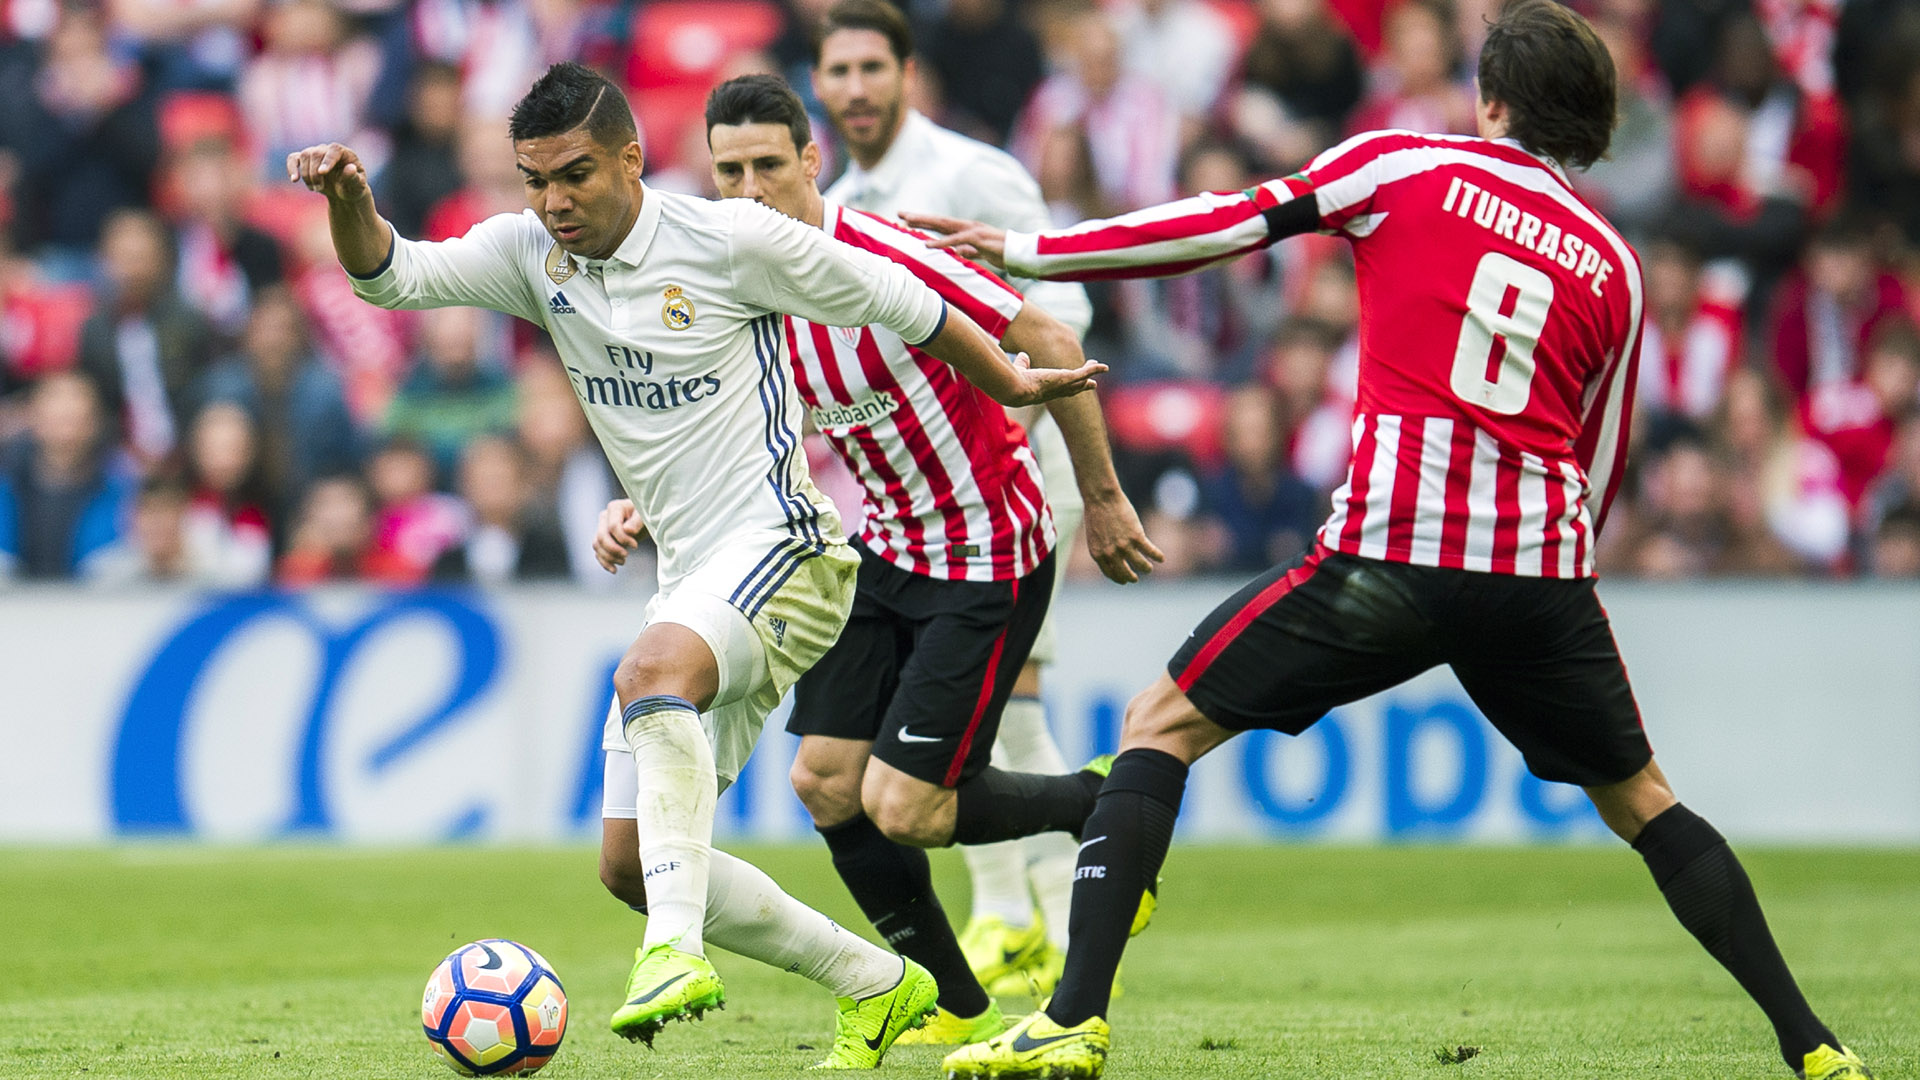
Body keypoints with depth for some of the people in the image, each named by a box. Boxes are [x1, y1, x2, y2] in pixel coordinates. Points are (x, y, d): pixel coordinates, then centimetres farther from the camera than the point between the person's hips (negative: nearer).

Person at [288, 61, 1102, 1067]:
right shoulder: (532, 252, 5)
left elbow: (901, 305, 0)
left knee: (651, 671, -38)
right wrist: (349, 198, -26)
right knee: (629, 861, 5)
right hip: (689, 580, 8)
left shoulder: (730, 240, -11)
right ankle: (877, 987, 19)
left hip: (780, 545, -8)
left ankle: (677, 950, -45)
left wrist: (1011, 382, 10)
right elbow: (392, 275, -6)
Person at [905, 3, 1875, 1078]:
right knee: (1640, 800, 21)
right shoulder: (1614, 264, 16)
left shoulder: (1403, 166, 7)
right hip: (1542, 564, 3)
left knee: (1160, 726, 8)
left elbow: (1225, 225, 4)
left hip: (1392, 550, -3)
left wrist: (1027, 252, 11)